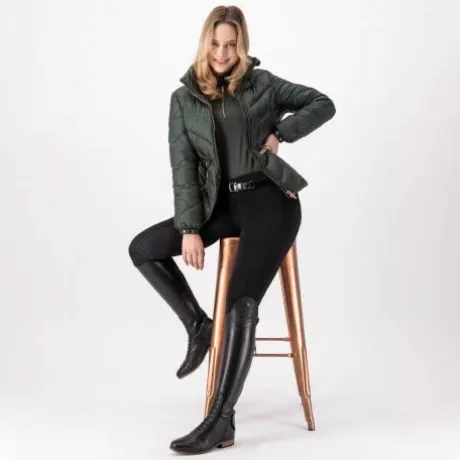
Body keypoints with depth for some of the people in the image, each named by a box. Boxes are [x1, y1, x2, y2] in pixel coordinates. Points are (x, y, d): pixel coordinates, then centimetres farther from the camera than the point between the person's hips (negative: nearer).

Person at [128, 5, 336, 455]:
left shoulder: (262, 83, 4)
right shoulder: (183, 99, 6)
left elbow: (324, 104, 8)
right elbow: (183, 167, 0)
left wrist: (281, 132, -7)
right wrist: (190, 228, -9)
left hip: (270, 199, -4)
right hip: (222, 204, 5)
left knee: (241, 304, -19)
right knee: (143, 248, -3)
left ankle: (221, 421, -14)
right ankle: (198, 326, 13)